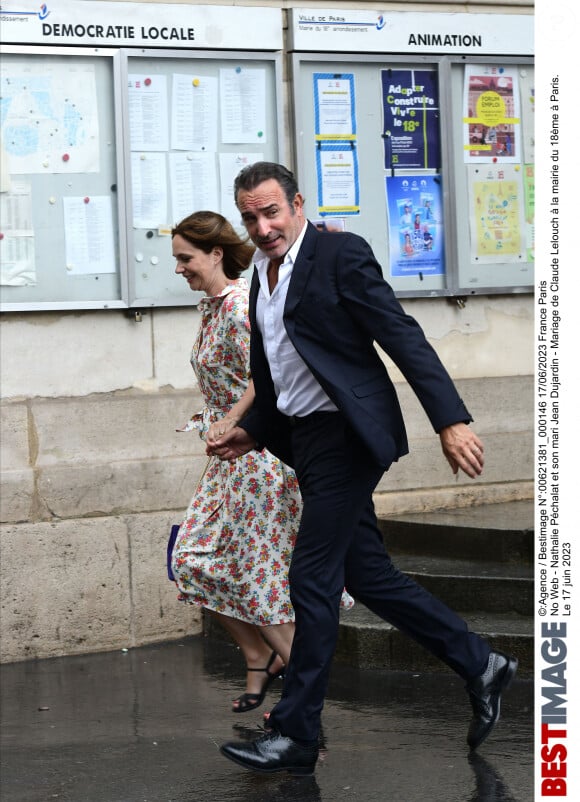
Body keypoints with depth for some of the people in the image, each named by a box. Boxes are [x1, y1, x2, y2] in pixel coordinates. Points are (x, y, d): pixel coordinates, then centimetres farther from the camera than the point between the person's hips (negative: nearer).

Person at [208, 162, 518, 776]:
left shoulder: (341, 255, -12)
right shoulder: (262, 275, 13)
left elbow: (403, 338, -17)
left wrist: (450, 419, -24)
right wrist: (252, 433, 12)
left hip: (345, 436, -9)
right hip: (306, 442, 9)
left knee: (312, 580, -7)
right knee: (366, 574, 12)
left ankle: (295, 736, 0)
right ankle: (479, 666, 25)